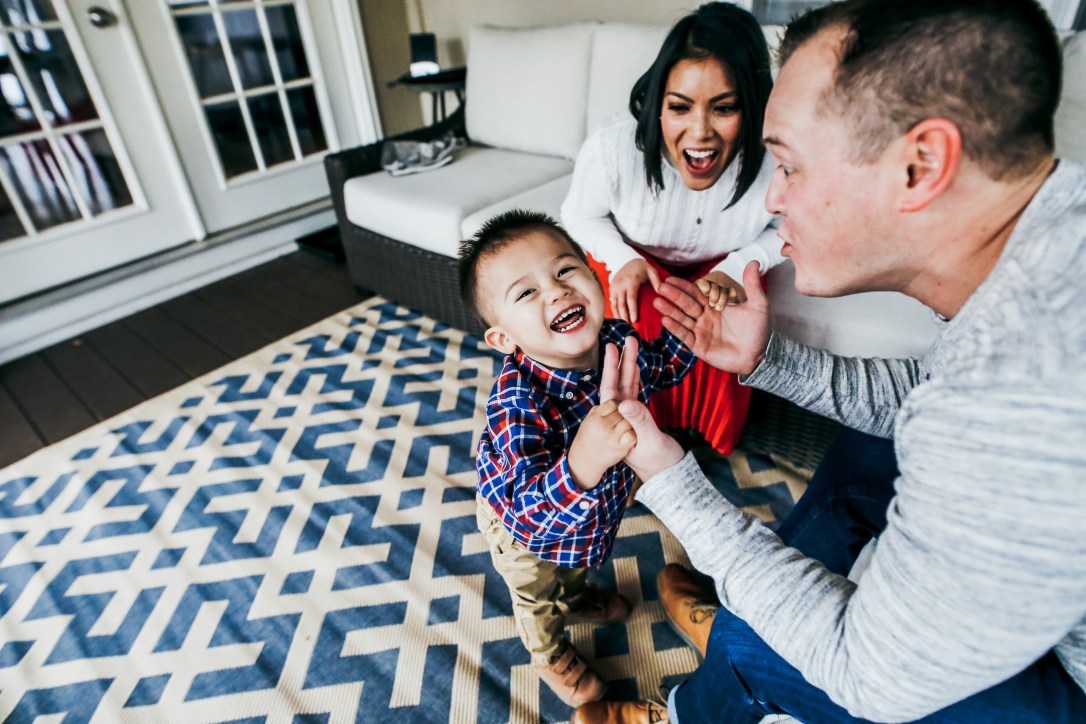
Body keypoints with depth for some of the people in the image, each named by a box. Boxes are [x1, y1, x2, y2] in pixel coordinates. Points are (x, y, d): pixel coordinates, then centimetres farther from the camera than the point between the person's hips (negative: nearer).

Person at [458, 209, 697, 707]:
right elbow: (531, 511, -49)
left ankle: (576, 599, 74)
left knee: (577, 565, 39)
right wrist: (583, 463, -68)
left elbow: (660, 368, -3)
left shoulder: (616, 339, -27)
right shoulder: (518, 401, -46)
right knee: (538, 597, 30)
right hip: (525, 532, -4)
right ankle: (551, 655, 63)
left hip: (589, 509, 5)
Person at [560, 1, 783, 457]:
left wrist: (735, 269, -24)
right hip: (633, 256, 0)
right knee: (641, 322, -29)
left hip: (721, 263, 1)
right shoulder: (611, 149, -31)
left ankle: (711, 442, 5)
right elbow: (580, 215, -8)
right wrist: (623, 260, -25)